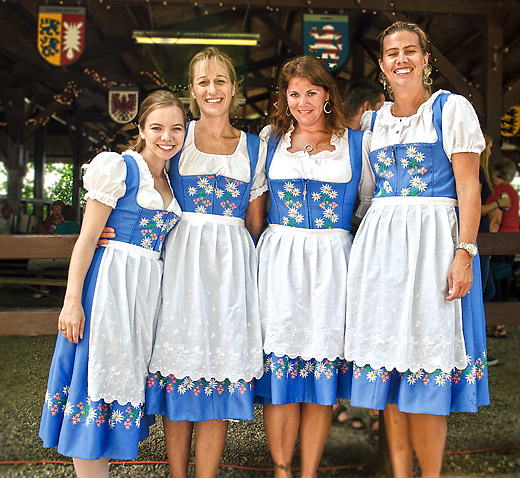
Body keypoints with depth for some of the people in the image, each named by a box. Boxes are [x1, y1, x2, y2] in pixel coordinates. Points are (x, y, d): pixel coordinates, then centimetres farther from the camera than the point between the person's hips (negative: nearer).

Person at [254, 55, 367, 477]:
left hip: (332, 261, 0)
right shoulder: (270, 139, 13)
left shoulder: (354, 142, 10)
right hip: (279, 257, 1)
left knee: (323, 365, 1)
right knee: (280, 364, -2)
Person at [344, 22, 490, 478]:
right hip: (379, 245, 5)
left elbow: (469, 188, -6)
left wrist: (464, 252, -15)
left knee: (427, 375, -5)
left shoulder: (452, 109, 2)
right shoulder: (372, 121, 16)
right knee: (387, 368, 6)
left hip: (432, 242, -4)